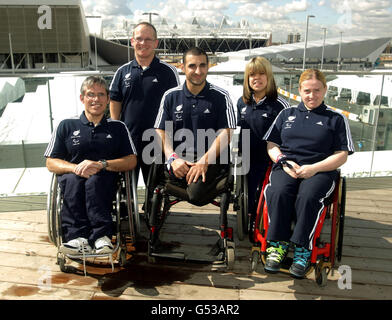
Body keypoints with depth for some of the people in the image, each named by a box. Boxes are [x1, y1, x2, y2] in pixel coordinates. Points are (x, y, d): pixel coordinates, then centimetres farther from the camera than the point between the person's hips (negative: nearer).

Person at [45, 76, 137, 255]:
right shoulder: (66, 126, 17)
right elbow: (51, 163, 10)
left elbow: (131, 161, 8)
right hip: (72, 181, 1)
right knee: (73, 179, -34)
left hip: (106, 179, 0)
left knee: (95, 180, -35)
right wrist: (76, 168, -11)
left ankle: (101, 237, -44)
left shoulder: (118, 128, 18)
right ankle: (77, 237, -43)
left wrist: (102, 164, -9)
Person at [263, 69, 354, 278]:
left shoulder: (336, 119, 15)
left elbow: (341, 155, 6)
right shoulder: (286, 114, 22)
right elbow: (271, 145, 18)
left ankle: (302, 248, -23)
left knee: (308, 196, -35)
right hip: (286, 167, 2)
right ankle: (278, 244, -21)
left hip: (320, 171, -1)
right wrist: (283, 161, -3)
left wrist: (314, 168, -11)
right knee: (278, 192, -32)